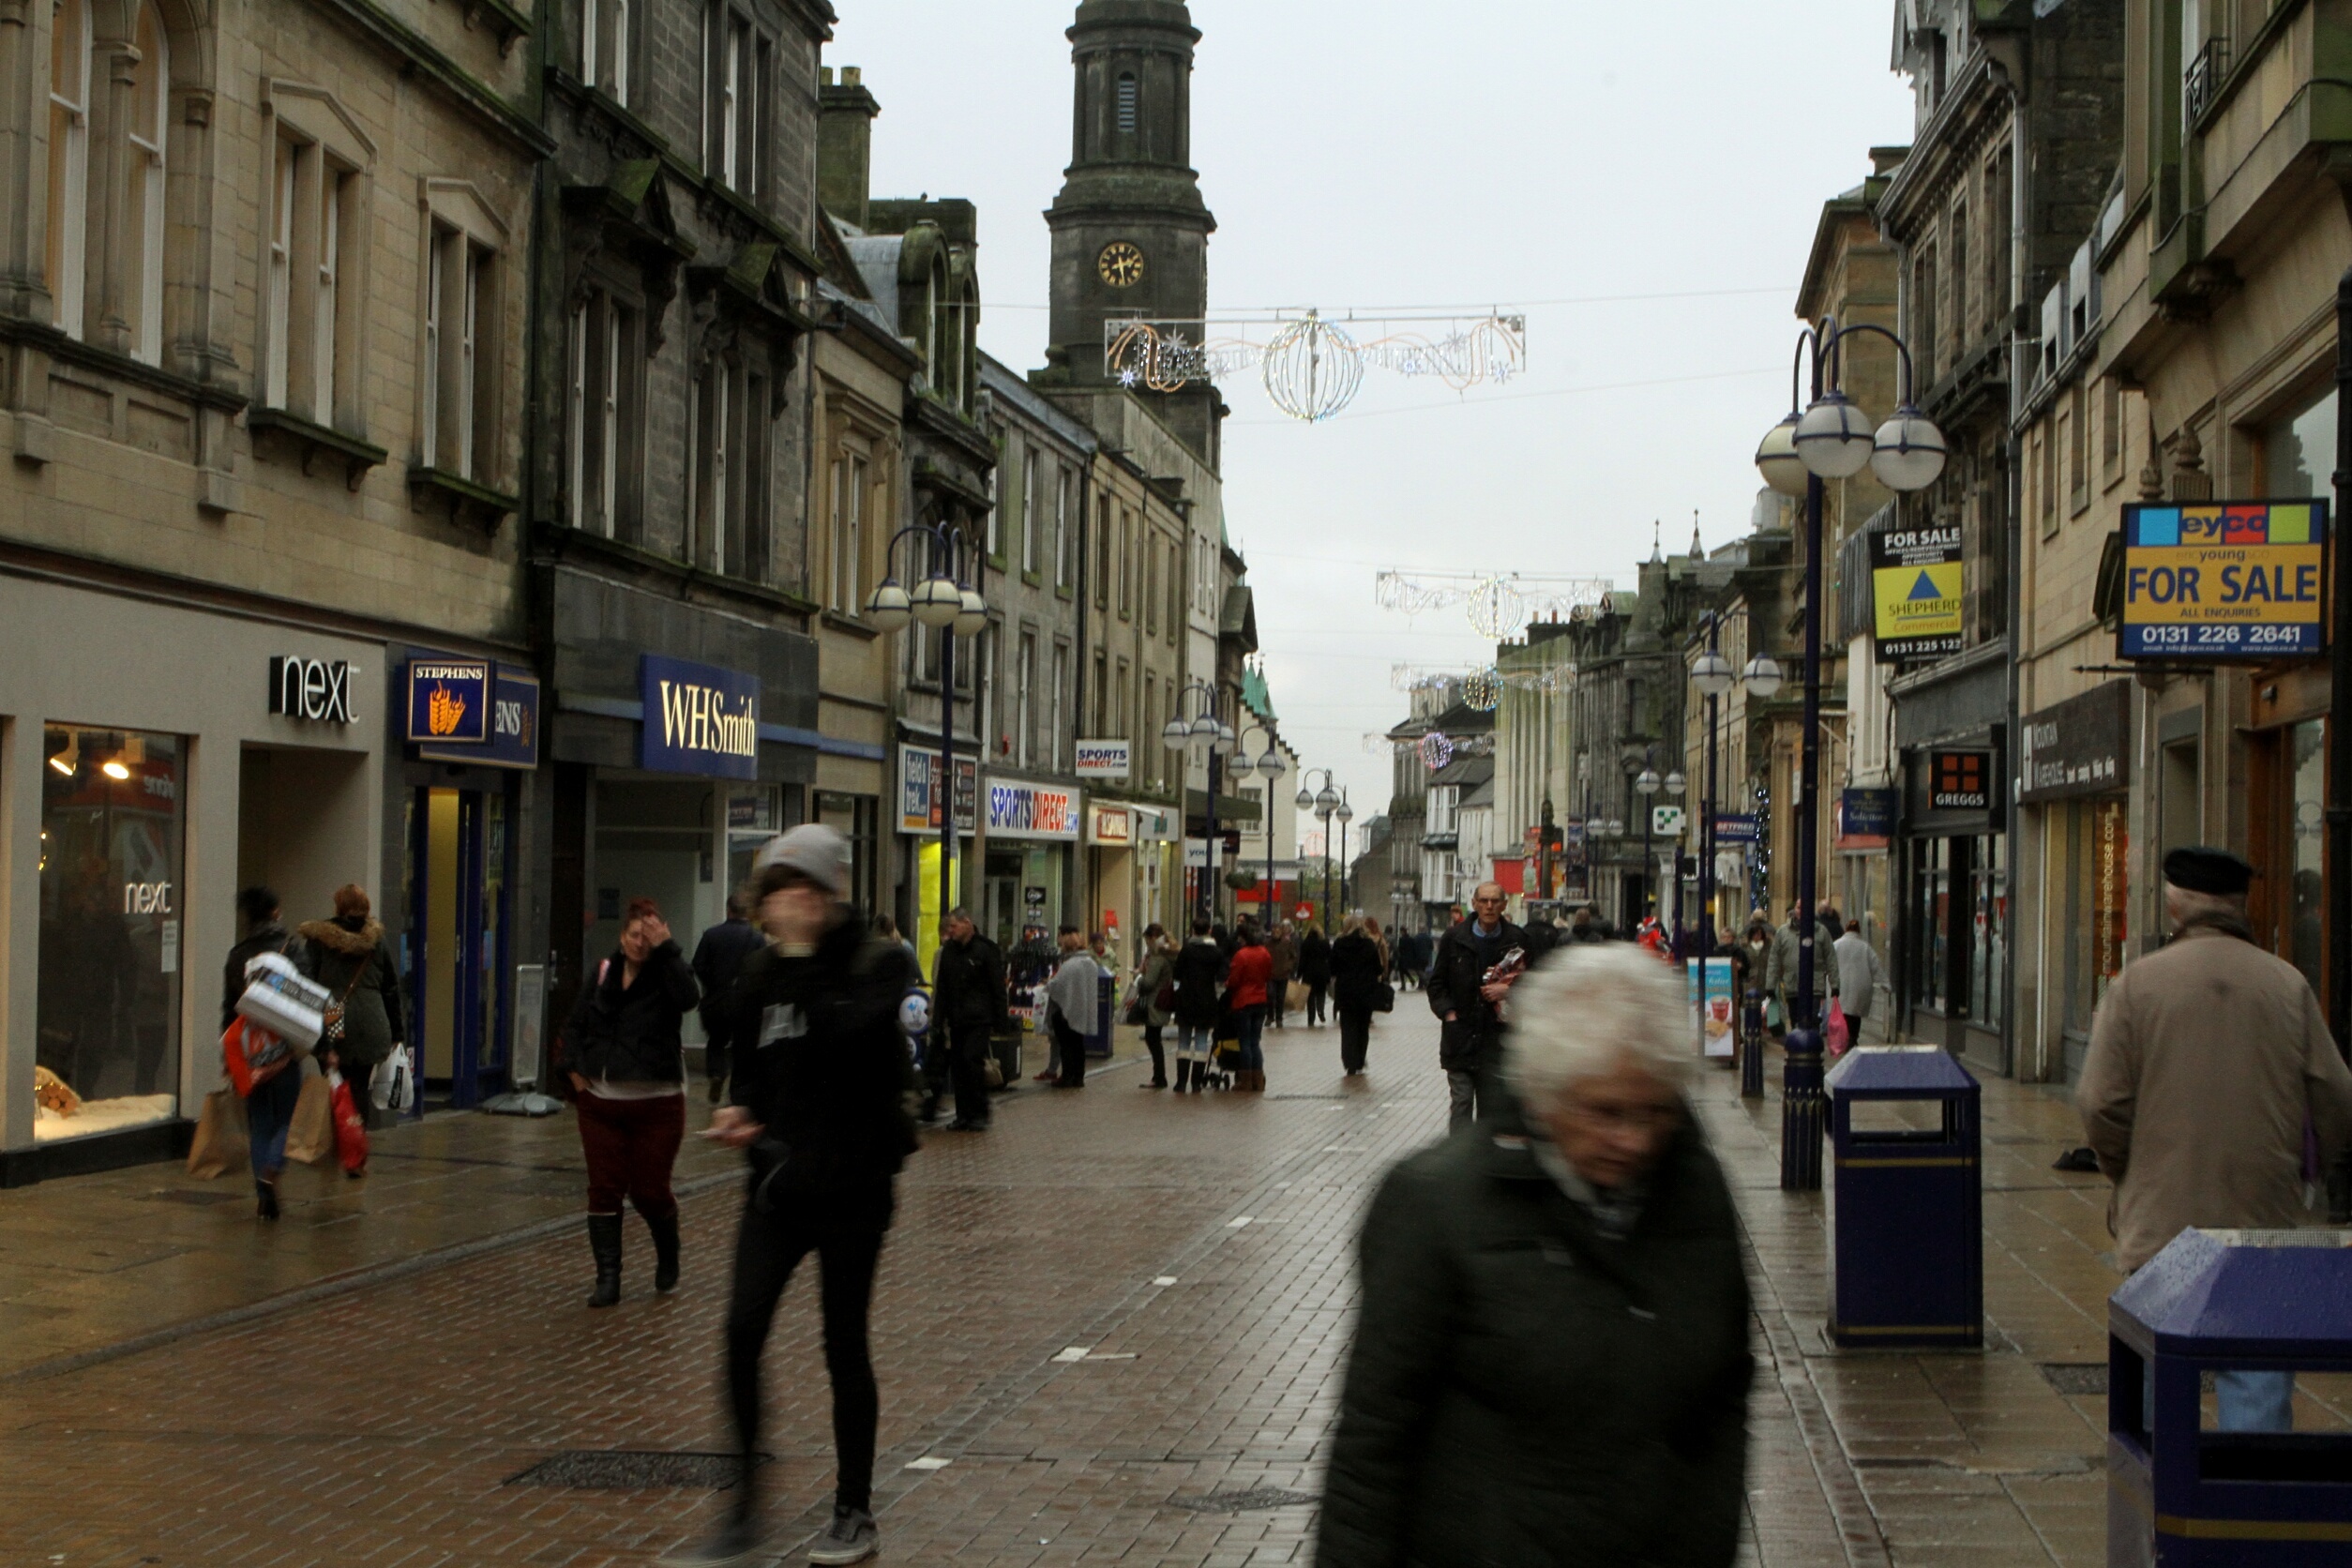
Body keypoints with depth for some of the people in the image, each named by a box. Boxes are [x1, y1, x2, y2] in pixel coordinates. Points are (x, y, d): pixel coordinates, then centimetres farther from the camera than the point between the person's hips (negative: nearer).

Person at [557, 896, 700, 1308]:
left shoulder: (666, 973, -4)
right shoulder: (604, 973, 7)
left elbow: (689, 997, -28)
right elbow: (576, 1023, 16)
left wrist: (665, 950, -25)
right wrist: (574, 1066, 3)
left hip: (656, 1103, -4)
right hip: (600, 1101, 4)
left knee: (649, 1190, 1)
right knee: (604, 1189, 1)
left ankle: (667, 1253, 31)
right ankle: (607, 1277, 8)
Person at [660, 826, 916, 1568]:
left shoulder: (879, 961, -7)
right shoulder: (764, 969, 8)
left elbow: (843, 1032, -26)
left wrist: (801, 956, -21)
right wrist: (737, 1108, 0)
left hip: (852, 1179, -4)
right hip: (779, 1177, 4)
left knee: (845, 1345, 4)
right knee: (742, 1332, -9)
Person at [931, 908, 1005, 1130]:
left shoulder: (985, 950, -3)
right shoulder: (948, 950, 13)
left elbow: (998, 987, -3)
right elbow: (941, 989, 15)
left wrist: (998, 1021, -7)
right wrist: (938, 1020, 9)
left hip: (979, 1019, -6)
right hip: (956, 1019, 6)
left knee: (972, 1060, -14)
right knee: (957, 1065, 3)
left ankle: (980, 1114, -6)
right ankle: (964, 1115, 9)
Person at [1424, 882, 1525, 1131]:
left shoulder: (1517, 940, 1)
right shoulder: (1454, 937, 2)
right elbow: (1436, 983, 8)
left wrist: (1508, 990, -11)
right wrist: (1448, 1012, -6)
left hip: (1497, 1038, 1)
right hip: (1460, 1037, -1)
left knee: (1490, 1106, 7)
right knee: (1461, 1102, -6)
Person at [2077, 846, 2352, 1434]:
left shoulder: (2136, 984, -5)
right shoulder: (2288, 984, 0)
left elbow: (2101, 1105, -6)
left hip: (2162, 1225, -1)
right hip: (2265, 1228, 1)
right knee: (2259, 1383, 5)